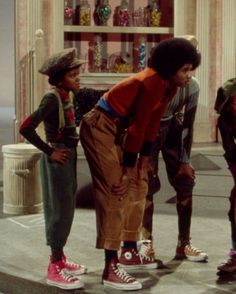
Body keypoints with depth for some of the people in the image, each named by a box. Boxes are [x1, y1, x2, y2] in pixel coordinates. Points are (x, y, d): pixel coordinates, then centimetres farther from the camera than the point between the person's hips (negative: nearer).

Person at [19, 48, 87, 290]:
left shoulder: (66, 96, 7)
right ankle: (54, 268, 4)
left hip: (68, 156, 9)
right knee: (59, 210, -3)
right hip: (57, 159, -9)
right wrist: (49, 151, -21)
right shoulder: (52, 98, -19)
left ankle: (59, 259, 27)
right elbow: (26, 128, -28)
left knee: (66, 210, 15)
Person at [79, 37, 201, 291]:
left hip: (119, 129, 10)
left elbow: (152, 121, 9)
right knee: (116, 191, -15)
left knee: (138, 186, 13)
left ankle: (129, 250, 25)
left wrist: (144, 157, 8)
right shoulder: (152, 82, -25)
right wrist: (128, 163, -14)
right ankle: (111, 268, -15)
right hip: (100, 127, -10)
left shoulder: (169, 86, 3)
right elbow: (139, 124, -21)